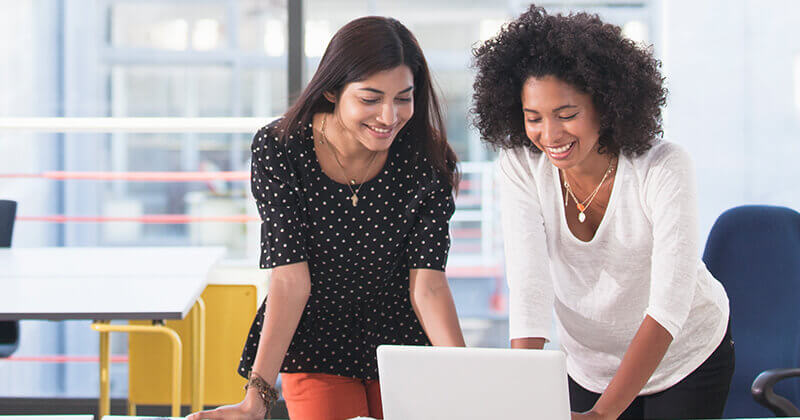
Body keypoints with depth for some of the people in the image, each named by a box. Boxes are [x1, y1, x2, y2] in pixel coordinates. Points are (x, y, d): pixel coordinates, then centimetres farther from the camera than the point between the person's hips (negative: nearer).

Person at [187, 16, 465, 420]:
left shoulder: (427, 160, -15)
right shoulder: (278, 150, -19)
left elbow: (428, 284, -19)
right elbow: (290, 279, -23)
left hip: (401, 344, 1)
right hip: (315, 349, -1)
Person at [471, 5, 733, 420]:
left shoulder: (664, 168, -27)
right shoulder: (519, 166, -18)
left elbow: (670, 301, -34)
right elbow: (529, 281, -25)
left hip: (687, 357, -2)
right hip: (591, 366, 3)